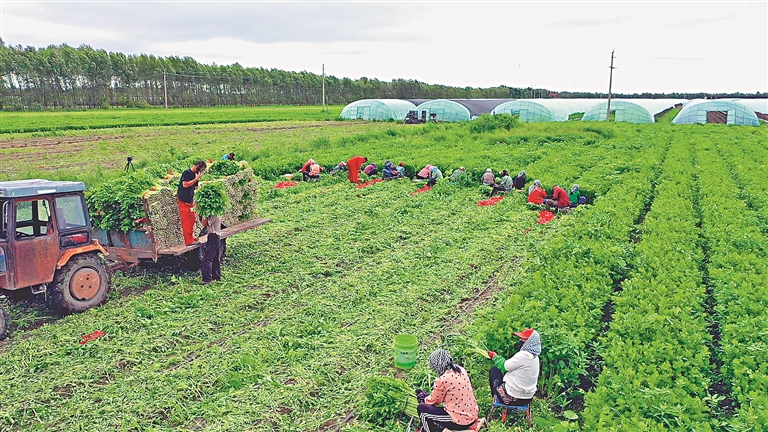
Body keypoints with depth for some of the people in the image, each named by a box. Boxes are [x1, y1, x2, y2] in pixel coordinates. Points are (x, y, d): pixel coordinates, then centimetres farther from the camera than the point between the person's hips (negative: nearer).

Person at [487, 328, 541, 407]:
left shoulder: (523, 355, -25)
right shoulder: (535, 356, 3)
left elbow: (504, 366, -12)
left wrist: (494, 356, 5)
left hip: (513, 398, -8)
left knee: (494, 370, 9)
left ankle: (496, 398, 19)